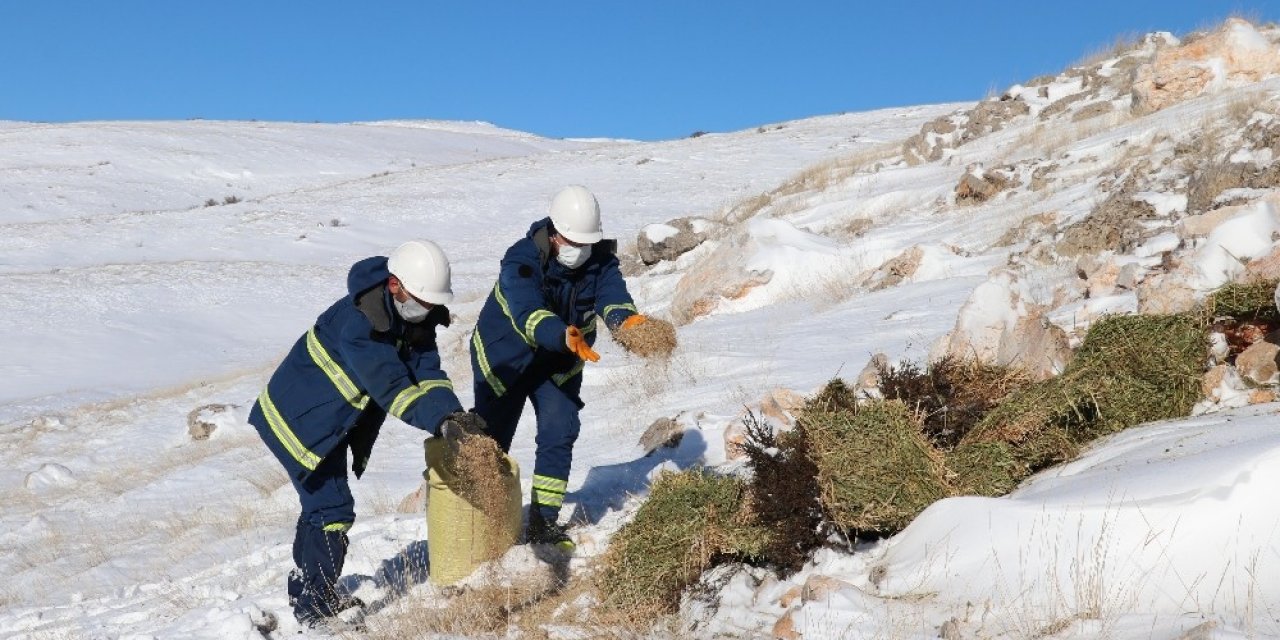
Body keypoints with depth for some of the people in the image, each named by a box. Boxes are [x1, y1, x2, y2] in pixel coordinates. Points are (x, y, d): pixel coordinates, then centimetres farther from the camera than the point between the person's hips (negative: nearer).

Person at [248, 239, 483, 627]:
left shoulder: (414, 320, -6)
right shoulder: (359, 322, -33)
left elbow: (428, 373, -14)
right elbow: (392, 388, -39)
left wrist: (452, 413, -31)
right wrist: (442, 421, -46)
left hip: (333, 421, 9)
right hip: (299, 419, -9)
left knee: (321, 505, 20)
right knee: (333, 509, -11)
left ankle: (306, 592, 37)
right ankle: (314, 607, 0)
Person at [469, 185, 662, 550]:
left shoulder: (601, 260, -17)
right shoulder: (522, 261, -31)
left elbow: (612, 295, -35)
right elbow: (528, 313, -47)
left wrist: (626, 319, -59)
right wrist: (565, 336, -66)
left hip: (559, 363, 3)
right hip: (505, 356, -3)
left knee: (560, 432, -12)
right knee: (491, 438, 5)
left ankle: (543, 521, 0)